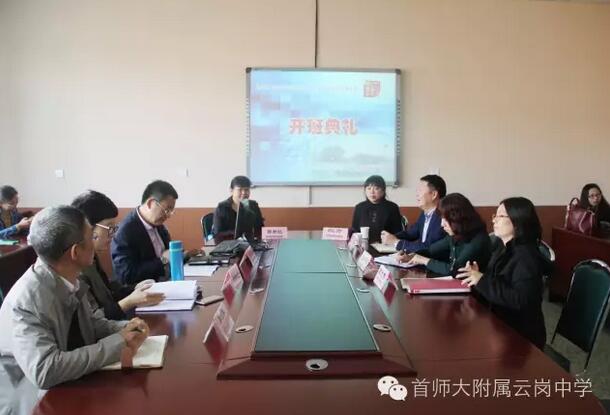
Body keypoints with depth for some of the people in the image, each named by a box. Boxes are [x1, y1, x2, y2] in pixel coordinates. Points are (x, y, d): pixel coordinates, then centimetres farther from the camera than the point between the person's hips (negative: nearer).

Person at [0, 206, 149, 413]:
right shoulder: (26, 301, -27)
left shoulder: (69, 280, -6)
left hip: (72, 386, 7)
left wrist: (123, 330, -9)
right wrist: (116, 344, -27)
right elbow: (44, 370, -34)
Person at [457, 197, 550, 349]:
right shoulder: (504, 249, 9)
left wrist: (482, 281, -26)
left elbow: (521, 300, -30)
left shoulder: (526, 256, -19)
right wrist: (476, 276, -10)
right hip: (500, 325, 7)